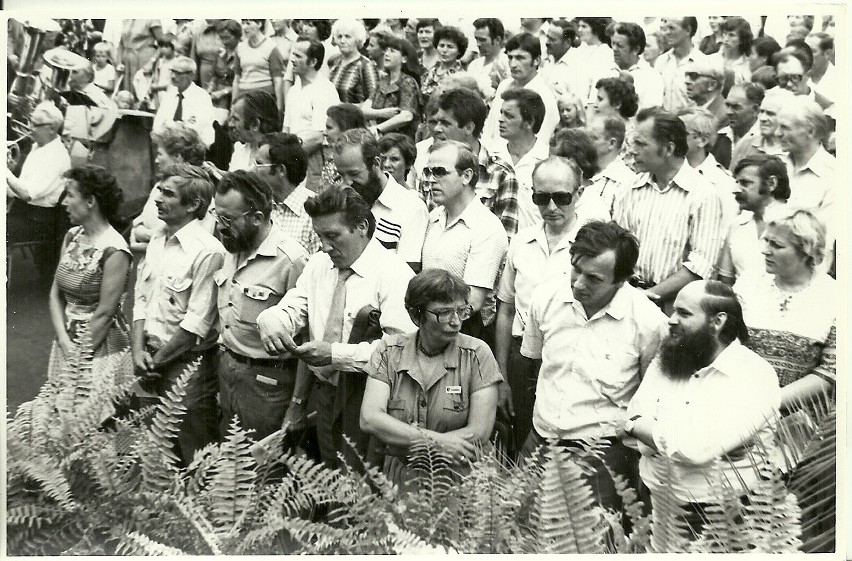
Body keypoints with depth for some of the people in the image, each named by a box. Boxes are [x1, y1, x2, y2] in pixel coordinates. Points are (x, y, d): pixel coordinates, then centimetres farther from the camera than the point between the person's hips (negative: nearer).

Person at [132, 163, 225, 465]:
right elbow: (141, 297, 11)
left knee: (194, 456, 3)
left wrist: (158, 359, -10)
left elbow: (198, 321, -18)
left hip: (188, 363, -7)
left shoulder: (208, 251, -17)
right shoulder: (157, 240, 8)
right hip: (152, 362, 7)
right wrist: (139, 350, -2)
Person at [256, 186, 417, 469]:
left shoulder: (394, 274, -14)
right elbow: (290, 309, 5)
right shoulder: (318, 264, 9)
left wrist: (336, 354, -28)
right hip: (324, 390, 6)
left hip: (366, 394, -6)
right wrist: (271, 322, -20)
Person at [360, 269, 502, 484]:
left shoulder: (476, 354, -1)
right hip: (398, 478, 1)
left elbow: (479, 433, -7)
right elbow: (369, 419, -7)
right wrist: (436, 441, -16)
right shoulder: (389, 352, 4)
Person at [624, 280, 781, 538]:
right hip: (650, 504, 3)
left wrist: (638, 427, -4)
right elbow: (633, 420, -1)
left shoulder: (754, 377, -9)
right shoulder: (664, 361, 11)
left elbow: (694, 447, -18)